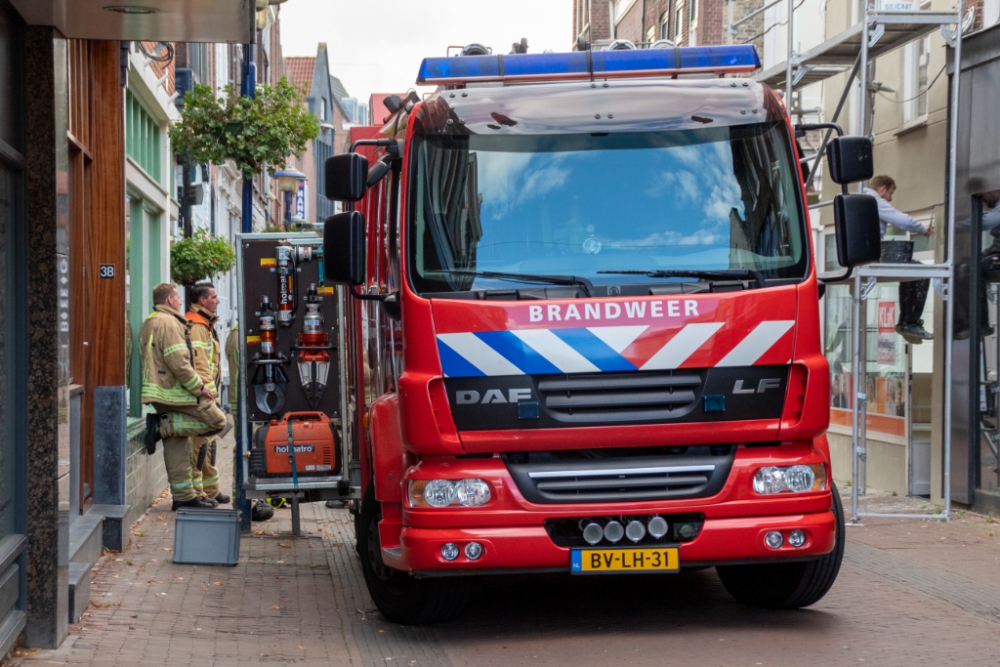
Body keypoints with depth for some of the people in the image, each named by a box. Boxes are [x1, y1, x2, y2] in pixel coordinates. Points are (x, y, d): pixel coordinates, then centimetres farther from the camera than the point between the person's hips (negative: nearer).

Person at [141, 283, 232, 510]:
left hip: (162, 396, 10)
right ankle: (163, 426, -12)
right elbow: (178, 362, -21)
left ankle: (183, 496, 11)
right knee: (221, 422, -8)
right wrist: (199, 387, -15)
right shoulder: (168, 323, -12)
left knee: (177, 448, 11)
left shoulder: (149, 324, 21)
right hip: (175, 394, -10)